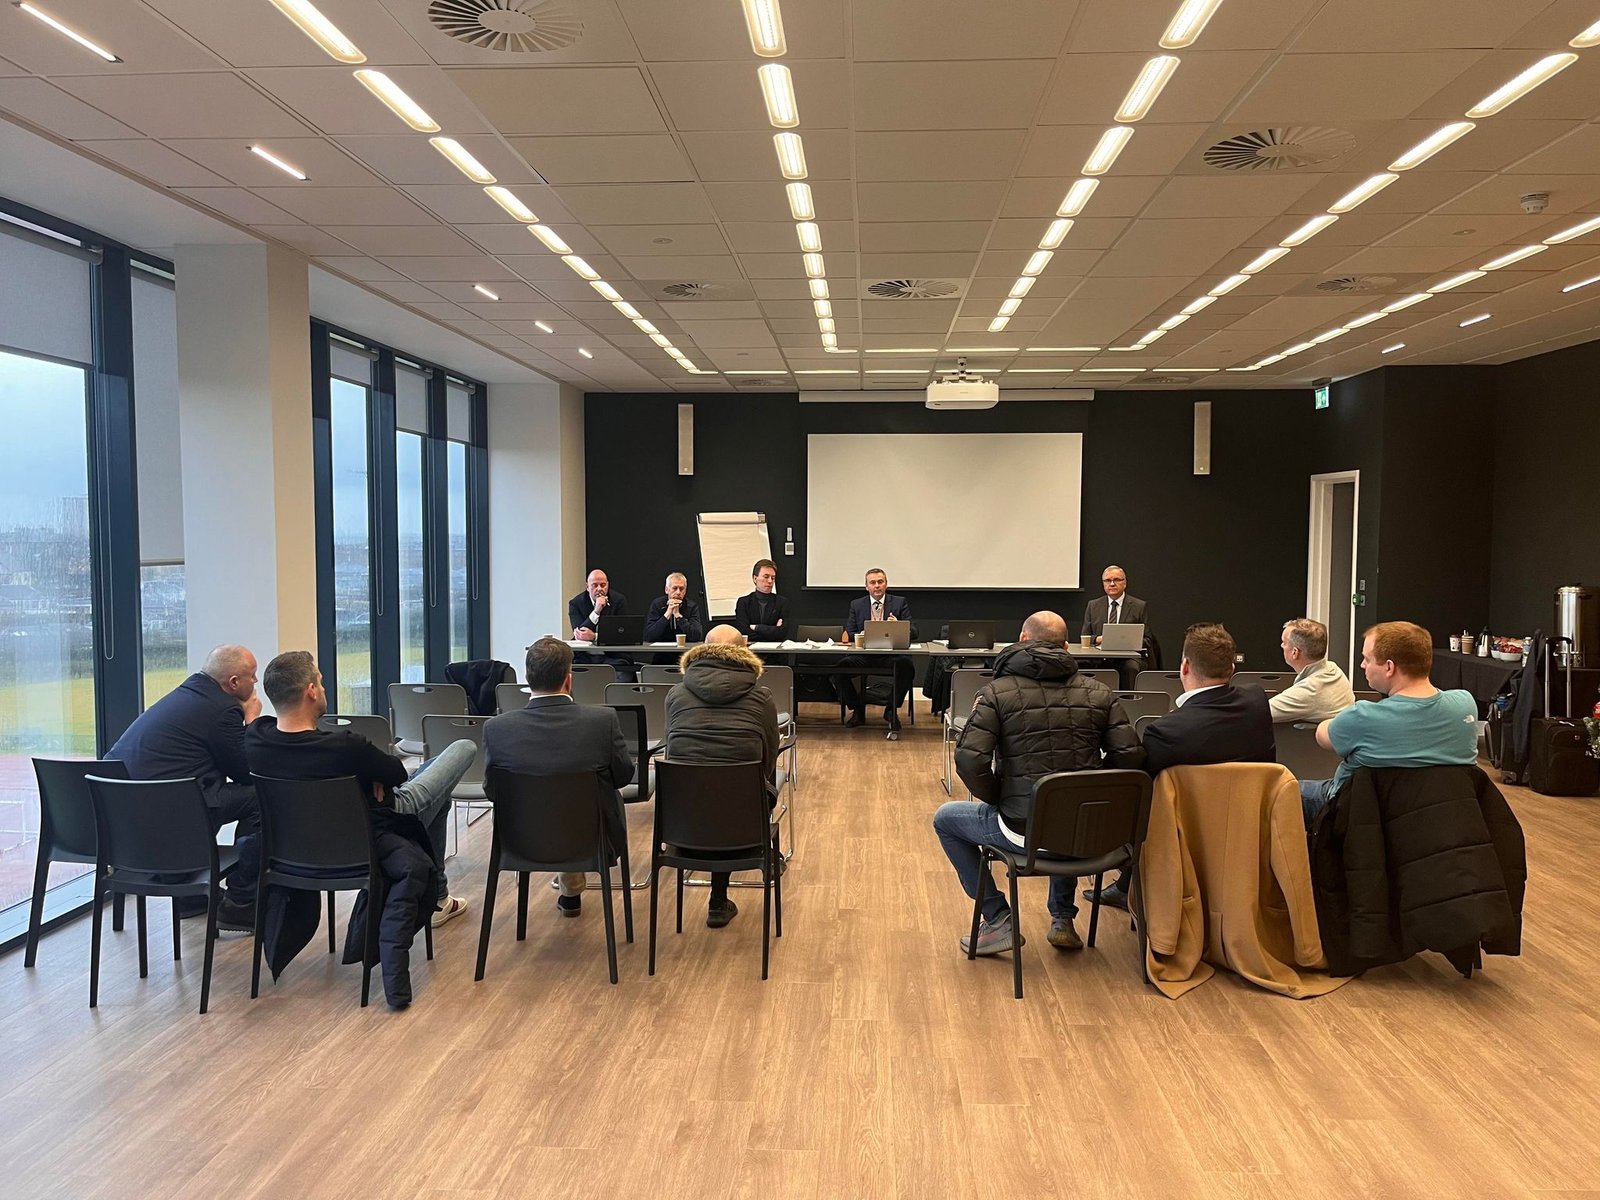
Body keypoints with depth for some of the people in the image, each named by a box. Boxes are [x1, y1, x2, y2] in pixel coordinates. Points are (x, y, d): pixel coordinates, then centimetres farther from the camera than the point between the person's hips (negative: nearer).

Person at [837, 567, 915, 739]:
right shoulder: (856, 605, 16)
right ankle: (857, 710, -1)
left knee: (906, 665, -35)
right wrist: (862, 636, -12)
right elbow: (849, 633, 10)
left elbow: (913, 632, 4)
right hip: (864, 655, 1)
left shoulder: (900, 603, 11)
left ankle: (891, 710, -12)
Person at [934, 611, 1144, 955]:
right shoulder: (1099, 693, 1)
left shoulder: (996, 693, -8)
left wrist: (998, 800, 1)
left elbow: (970, 761, -17)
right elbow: (1130, 757, -3)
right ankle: (1063, 921, 35)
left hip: (1022, 830, -4)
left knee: (945, 818, 22)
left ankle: (998, 921, 17)